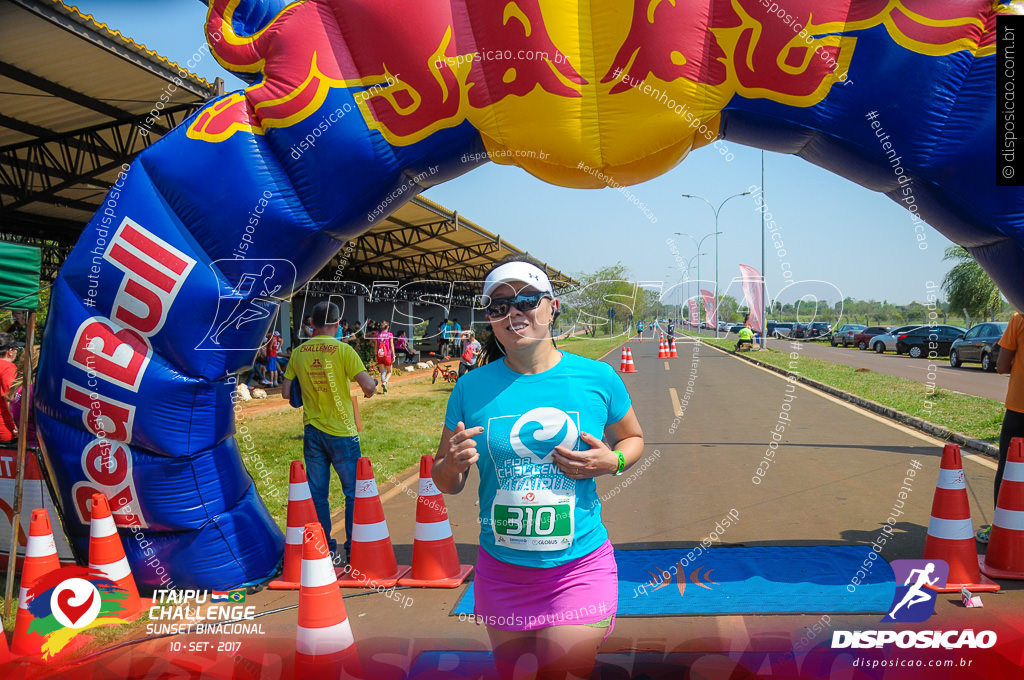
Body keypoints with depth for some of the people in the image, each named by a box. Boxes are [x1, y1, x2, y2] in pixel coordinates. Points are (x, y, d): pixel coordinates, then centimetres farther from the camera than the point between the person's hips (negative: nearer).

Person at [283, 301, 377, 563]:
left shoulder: (298, 353, 1)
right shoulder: (343, 350, -12)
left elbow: (286, 393, 5)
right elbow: (368, 386, -19)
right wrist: (372, 388, 3)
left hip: (312, 431, 4)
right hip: (342, 432, -4)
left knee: (318, 494, 12)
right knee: (354, 493, 9)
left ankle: (326, 551, 18)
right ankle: (353, 550, 13)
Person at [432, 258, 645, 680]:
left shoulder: (597, 378, -5)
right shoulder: (472, 388, -3)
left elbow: (633, 438, 12)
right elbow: (445, 484, 5)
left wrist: (612, 462, -10)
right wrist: (454, 463, -18)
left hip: (579, 569, -2)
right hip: (501, 570, 2)